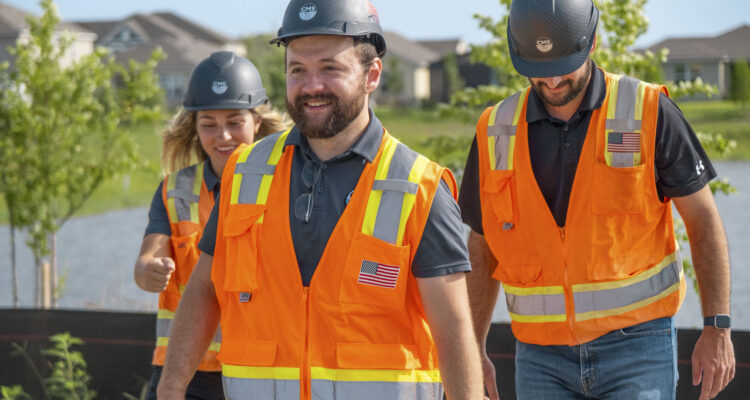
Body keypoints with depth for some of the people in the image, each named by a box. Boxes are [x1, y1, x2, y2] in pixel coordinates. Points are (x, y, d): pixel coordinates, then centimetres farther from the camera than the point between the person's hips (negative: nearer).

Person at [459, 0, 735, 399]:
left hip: (636, 342, -3)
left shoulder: (649, 113, -6)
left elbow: (703, 220, -1)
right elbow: (482, 250, 13)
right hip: (542, 357, 3)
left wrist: (717, 329, -6)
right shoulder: (496, 133, 3)